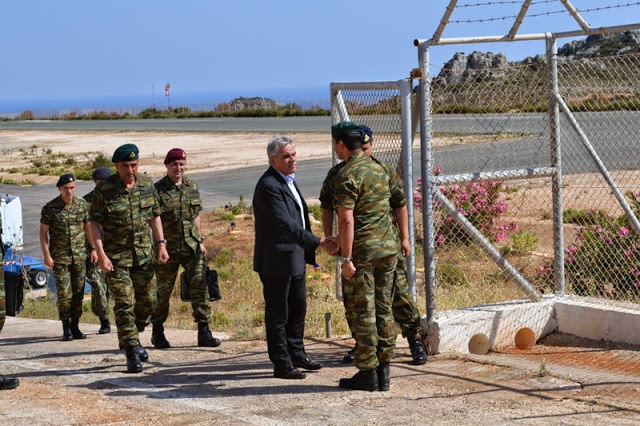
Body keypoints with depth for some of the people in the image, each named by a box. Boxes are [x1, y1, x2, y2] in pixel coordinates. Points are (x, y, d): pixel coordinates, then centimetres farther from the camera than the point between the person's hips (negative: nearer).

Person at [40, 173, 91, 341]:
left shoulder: (82, 205, 2)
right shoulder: (50, 208, -6)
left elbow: (88, 227, 12)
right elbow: (43, 232, -2)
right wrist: (47, 256, -8)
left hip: (79, 256, 3)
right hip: (59, 257, -3)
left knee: (78, 292, 4)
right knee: (64, 293, -6)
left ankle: (75, 327, 14)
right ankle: (66, 328, 3)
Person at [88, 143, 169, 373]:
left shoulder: (147, 184, 3)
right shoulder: (104, 190, -11)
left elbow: (155, 216, 12)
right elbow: (94, 223, -8)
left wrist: (161, 244, 4)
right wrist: (101, 254, -17)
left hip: (143, 253, 5)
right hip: (116, 256, -4)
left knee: (147, 301, 8)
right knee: (125, 304, -7)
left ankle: (131, 338, 32)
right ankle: (132, 353, -2)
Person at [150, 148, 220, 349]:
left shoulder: (192, 187, 9)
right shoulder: (158, 190, -6)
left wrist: (200, 241, 13)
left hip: (192, 246, 4)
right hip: (167, 249, -4)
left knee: (200, 285, -6)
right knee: (163, 290, 6)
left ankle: (204, 332, -2)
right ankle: (157, 332, 22)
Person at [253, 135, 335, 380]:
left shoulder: (288, 180, 12)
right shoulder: (268, 186, -20)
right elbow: (286, 224, -28)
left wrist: (309, 252, 19)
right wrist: (318, 243, -31)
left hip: (295, 257, 10)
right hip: (277, 260, -10)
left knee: (298, 307, 19)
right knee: (278, 314, 0)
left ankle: (296, 354, 33)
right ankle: (282, 364, 8)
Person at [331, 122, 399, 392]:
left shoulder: (347, 175, -13)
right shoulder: (379, 170, 12)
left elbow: (347, 220, -19)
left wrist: (346, 258, -17)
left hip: (363, 249, -7)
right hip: (388, 245, 7)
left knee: (364, 311, -1)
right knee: (384, 309, 10)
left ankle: (367, 373, 2)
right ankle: (383, 372, 13)